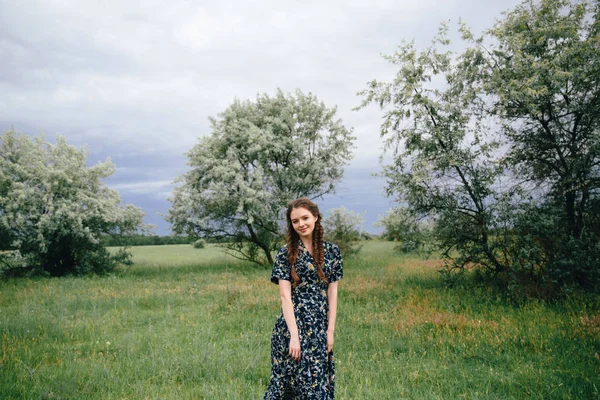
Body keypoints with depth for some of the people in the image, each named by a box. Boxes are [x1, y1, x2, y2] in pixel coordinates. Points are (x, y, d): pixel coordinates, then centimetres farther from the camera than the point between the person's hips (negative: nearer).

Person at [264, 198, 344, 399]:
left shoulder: (332, 251, 5)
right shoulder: (286, 253, -4)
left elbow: (332, 292, 6)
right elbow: (285, 296, -9)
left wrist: (330, 330, 1)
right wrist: (294, 335, -15)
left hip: (320, 327, 3)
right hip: (293, 324, -3)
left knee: (320, 381, 9)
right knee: (296, 379, 2)